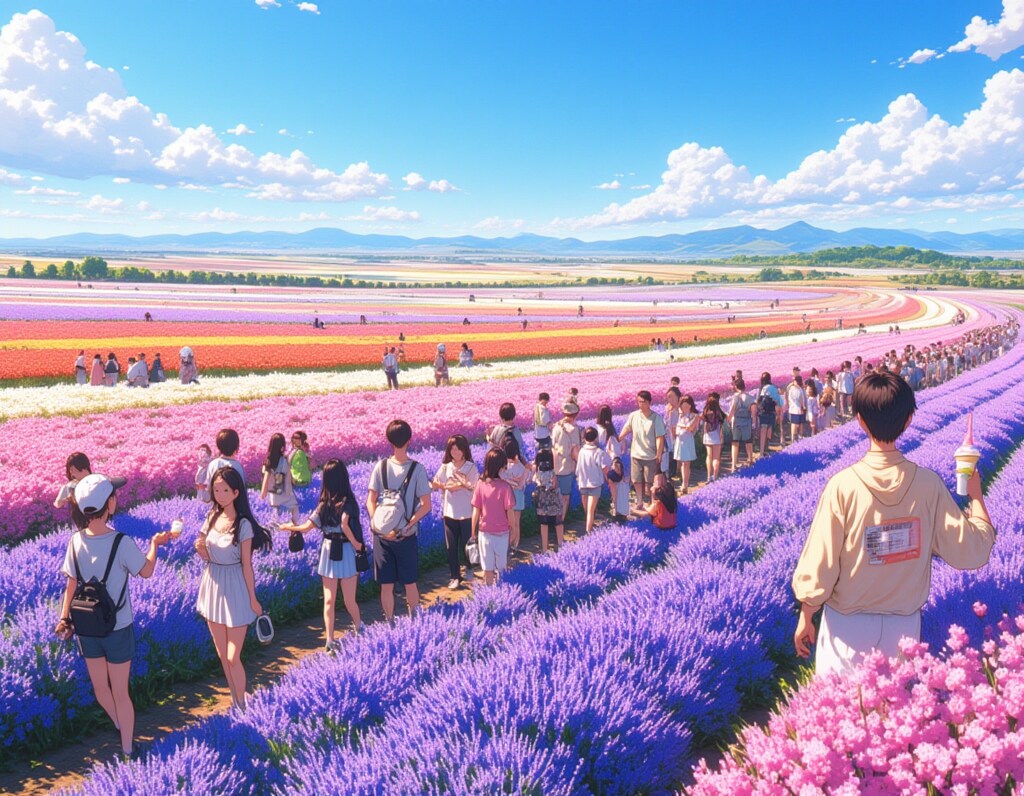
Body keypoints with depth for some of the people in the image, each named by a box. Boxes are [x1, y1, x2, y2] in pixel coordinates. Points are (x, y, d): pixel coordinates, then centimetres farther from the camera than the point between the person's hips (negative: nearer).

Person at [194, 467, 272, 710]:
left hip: (235, 589, -6)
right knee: (222, 655, 15)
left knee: (233, 658, -1)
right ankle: (236, 700, 31)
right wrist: (200, 549, -13)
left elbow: (246, 565, -11)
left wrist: (253, 599, -7)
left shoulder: (243, 525, -15)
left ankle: (241, 706, 17)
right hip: (213, 586, 6)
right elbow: (208, 557, 9)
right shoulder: (212, 517, 1)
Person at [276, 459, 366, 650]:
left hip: (328, 552, 2)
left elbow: (307, 528, -1)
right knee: (350, 601, 10)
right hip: (347, 553, -1)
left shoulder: (324, 504, -2)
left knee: (329, 600, 6)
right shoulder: (348, 502, -9)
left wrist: (287, 527, 16)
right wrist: (356, 544, -13)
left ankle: (329, 642, 10)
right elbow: (345, 524, -25)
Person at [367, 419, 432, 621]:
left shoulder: (381, 466, -6)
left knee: (386, 586, 10)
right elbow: (426, 506, -12)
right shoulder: (417, 468, -10)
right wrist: (407, 526, -14)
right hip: (407, 536, -1)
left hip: (381, 536, 1)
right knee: (410, 584, 13)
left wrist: (380, 526, -10)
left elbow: (370, 502, -7)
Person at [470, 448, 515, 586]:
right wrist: (513, 529, 4)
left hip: (484, 532, 2)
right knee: (501, 567, 14)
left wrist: (473, 531, 7)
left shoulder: (480, 485, -10)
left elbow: (476, 511, -5)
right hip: (502, 533, -2)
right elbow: (509, 512, -12)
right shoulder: (505, 487, -17)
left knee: (487, 568, 12)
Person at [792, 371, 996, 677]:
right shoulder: (929, 484, -12)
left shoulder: (843, 485, -20)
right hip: (904, 625, 3)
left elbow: (817, 568, -16)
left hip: (848, 625, -2)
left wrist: (805, 618, -1)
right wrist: (976, 496, 9)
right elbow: (973, 552, -6)